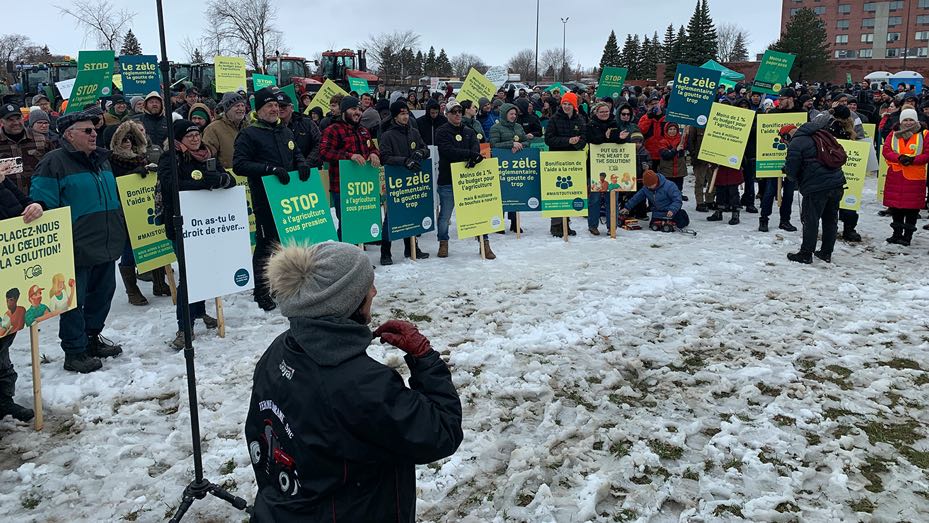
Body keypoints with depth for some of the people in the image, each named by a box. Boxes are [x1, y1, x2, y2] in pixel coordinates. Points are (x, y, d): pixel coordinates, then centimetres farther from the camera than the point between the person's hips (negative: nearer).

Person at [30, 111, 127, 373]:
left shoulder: (101, 159, 15)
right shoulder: (54, 162, -9)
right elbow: (43, 203, -13)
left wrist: (118, 233, 25)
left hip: (106, 246, 8)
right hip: (77, 249, -8)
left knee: (102, 293, 17)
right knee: (74, 300, 0)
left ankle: (92, 337, 33)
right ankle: (75, 351, 10)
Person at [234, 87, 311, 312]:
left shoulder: (285, 131, 14)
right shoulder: (249, 134, -6)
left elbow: (296, 153, 27)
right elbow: (239, 164, -14)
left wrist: (301, 164, 3)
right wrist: (270, 169, -23)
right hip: (265, 199, -6)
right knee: (265, 245, -1)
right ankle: (261, 292, 10)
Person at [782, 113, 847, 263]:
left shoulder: (795, 144, -6)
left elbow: (791, 171, -8)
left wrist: (798, 181, 16)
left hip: (816, 187, -8)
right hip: (837, 183, 8)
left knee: (811, 220, 1)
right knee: (831, 219, 13)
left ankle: (806, 254, 7)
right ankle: (826, 252, 22)